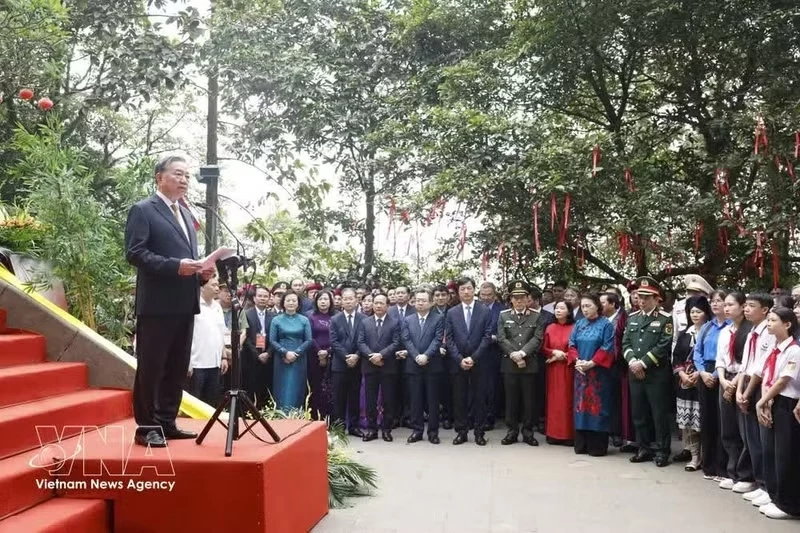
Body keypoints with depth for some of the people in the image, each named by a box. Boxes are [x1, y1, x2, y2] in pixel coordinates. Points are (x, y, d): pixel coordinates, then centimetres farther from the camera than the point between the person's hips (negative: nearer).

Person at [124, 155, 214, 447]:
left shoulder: (186, 214, 20)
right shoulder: (142, 210, -4)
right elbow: (134, 253, -14)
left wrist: (201, 271, 4)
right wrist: (175, 266, -22)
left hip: (185, 304, 8)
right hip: (156, 304, -8)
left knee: (177, 368, 11)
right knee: (150, 368, -1)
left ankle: (167, 423, 20)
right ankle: (147, 427, 7)